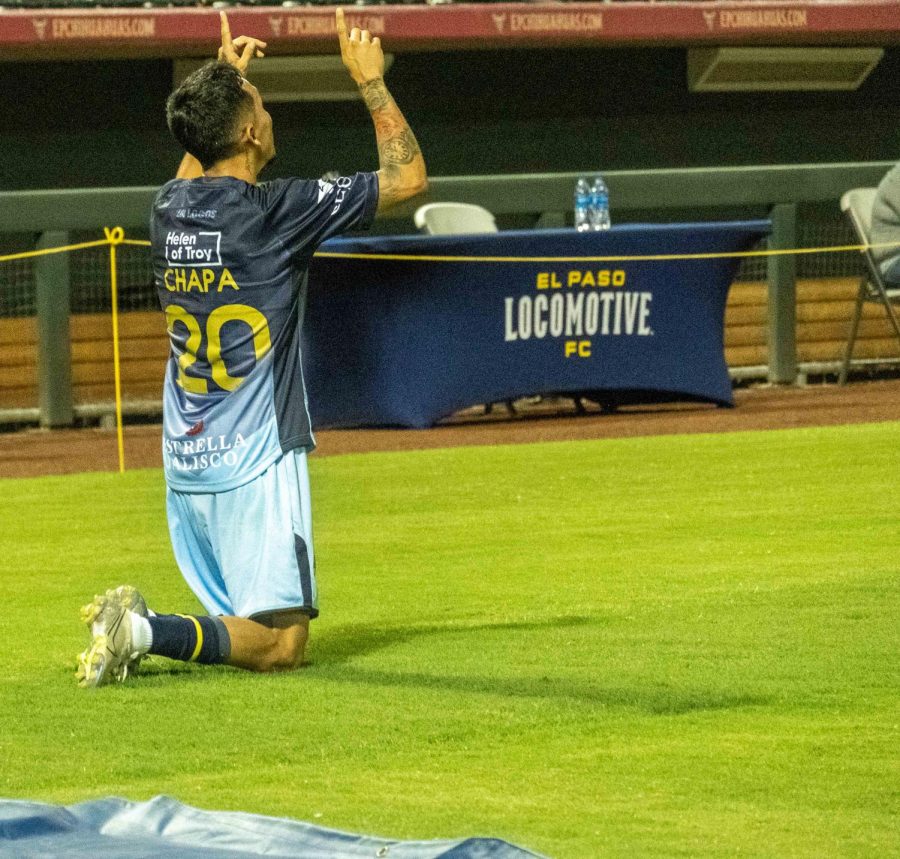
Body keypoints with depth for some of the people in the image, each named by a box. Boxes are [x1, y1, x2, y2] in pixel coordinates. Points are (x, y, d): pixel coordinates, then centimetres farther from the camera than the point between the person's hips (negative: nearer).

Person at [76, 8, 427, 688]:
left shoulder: (169, 207, 5)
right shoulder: (275, 211, -14)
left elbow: (199, 163, 34)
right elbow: (408, 176, -5)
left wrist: (224, 79, 38)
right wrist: (370, 80, 5)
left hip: (184, 459, 8)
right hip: (254, 462, -7)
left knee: (241, 623, 16)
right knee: (279, 644, -6)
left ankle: (128, 621, -6)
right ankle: (148, 632, -24)